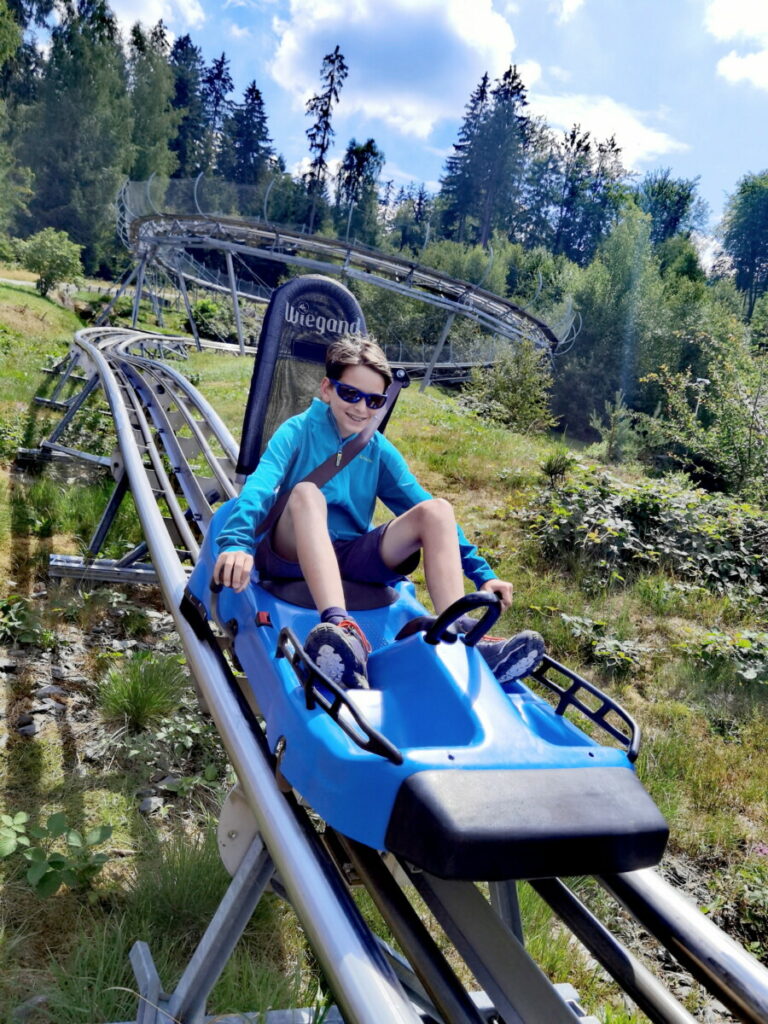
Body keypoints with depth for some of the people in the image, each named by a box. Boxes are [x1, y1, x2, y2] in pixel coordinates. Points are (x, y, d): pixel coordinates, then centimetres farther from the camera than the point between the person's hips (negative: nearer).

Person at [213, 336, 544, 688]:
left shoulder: (379, 451, 8)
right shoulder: (298, 432, -2)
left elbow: (427, 514, 6)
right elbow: (260, 484, -21)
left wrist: (482, 573, -3)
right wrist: (236, 543, -41)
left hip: (352, 560, 4)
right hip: (293, 552, -3)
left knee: (438, 508, -15)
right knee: (306, 493, -33)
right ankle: (339, 628, -53)